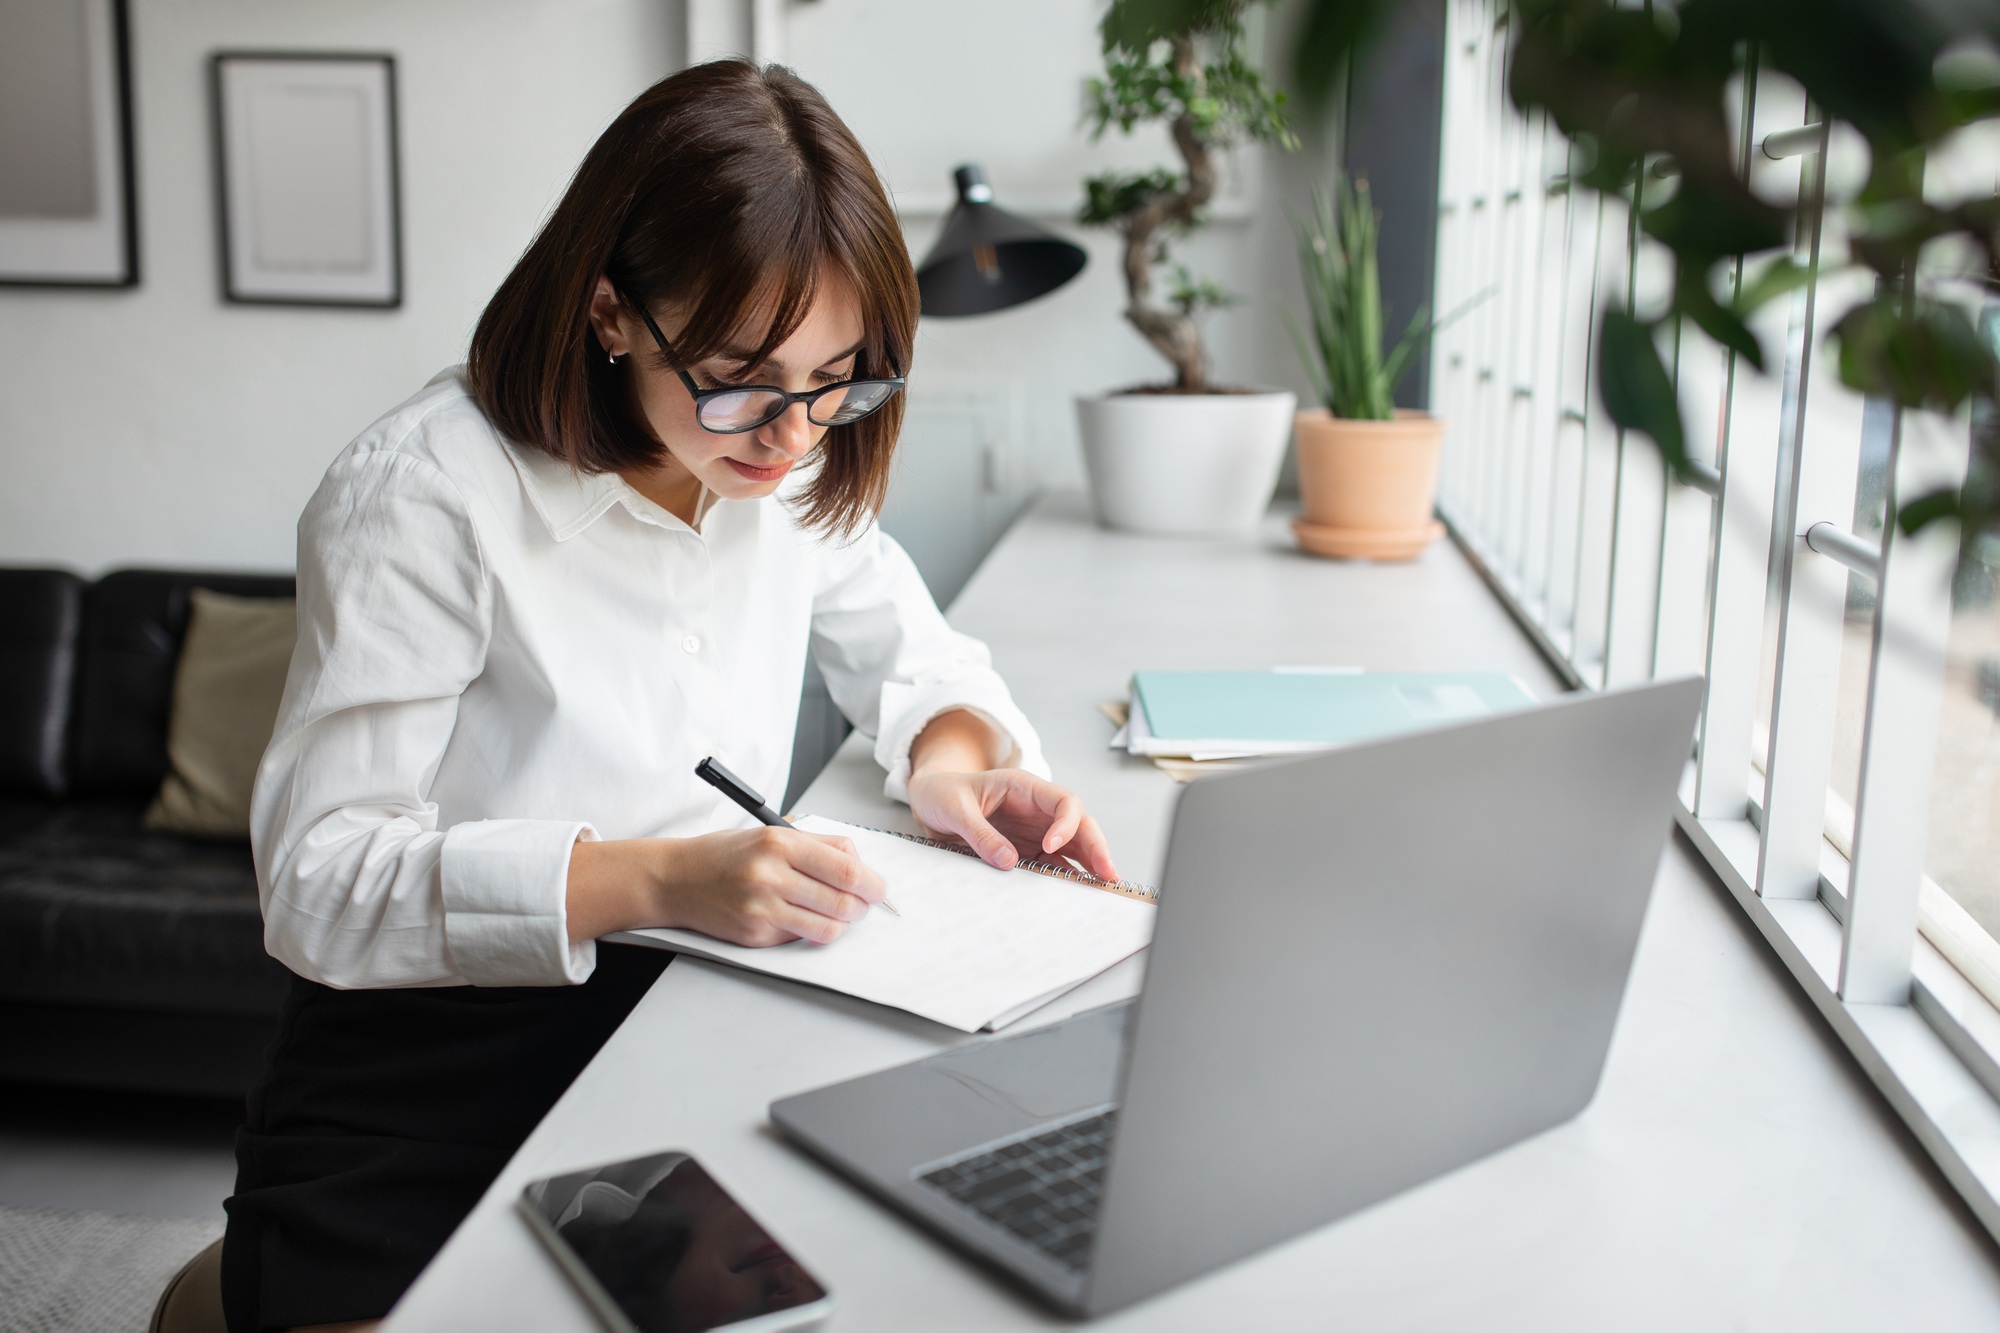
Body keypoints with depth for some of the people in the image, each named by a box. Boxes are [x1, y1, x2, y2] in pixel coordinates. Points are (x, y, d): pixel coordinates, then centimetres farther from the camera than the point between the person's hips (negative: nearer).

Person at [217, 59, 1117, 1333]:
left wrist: (951, 757, -8)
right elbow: (319, 879, -19)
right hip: (426, 1113, -4)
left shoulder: (796, 465, 1)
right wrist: (651, 879, -31)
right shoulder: (424, 497, -17)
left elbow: (914, 659, 16)